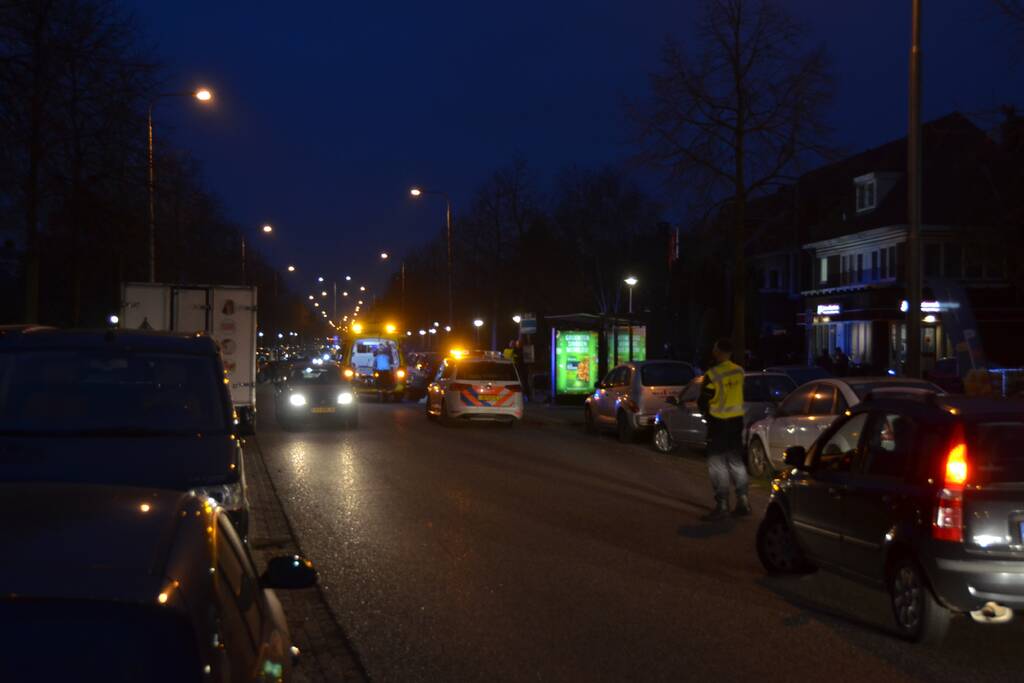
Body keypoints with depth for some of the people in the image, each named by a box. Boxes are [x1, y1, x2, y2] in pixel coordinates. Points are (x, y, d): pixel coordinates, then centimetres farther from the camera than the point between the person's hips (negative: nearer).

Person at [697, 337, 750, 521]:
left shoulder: (713, 375, -18)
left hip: (719, 423, -6)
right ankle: (743, 501, 17)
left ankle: (722, 505, -1)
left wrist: (708, 412, 7)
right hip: (737, 420, 7)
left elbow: (703, 401, -12)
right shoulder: (739, 372, 1)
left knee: (717, 463, 0)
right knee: (736, 461, 15)